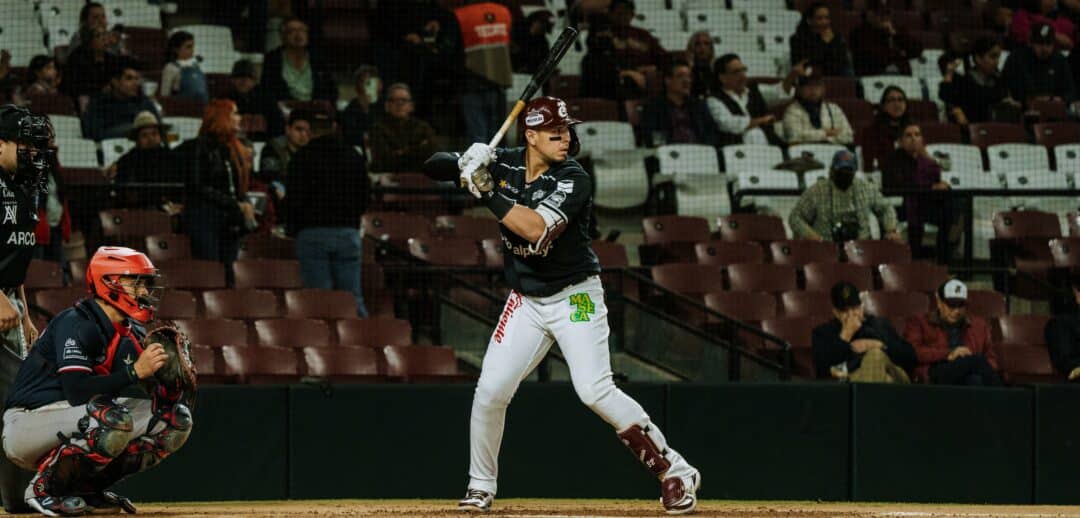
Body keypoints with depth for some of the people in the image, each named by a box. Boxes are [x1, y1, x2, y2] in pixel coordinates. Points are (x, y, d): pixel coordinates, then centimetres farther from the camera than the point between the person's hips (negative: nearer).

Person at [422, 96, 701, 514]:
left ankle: (675, 472, -9)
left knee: (595, 391, -17)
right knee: (490, 390, -3)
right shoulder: (503, 163, -2)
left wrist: (487, 192, -32)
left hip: (575, 297, -5)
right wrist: (464, 165, -23)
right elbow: (434, 166, -1)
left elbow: (537, 229, -33)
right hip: (526, 302, 5)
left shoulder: (573, 179, -18)